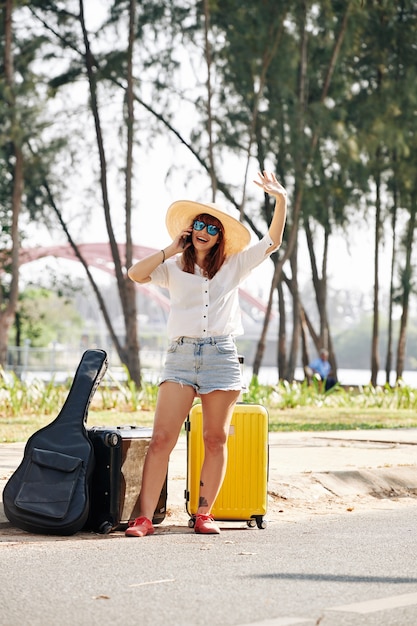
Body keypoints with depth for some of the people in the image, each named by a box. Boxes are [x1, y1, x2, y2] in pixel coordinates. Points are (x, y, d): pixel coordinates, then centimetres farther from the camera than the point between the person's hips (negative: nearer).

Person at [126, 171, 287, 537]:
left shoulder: (233, 266, 13)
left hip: (221, 356, 1)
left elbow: (272, 242, 7)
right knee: (162, 439, -9)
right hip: (181, 355, -1)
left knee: (215, 440, 3)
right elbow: (136, 273, -4)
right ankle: (144, 517, -10)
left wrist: (281, 201, -4)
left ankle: (204, 514, 12)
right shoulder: (173, 268, 12)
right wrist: (172, 249, 2)